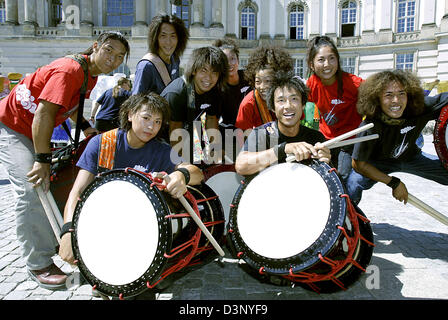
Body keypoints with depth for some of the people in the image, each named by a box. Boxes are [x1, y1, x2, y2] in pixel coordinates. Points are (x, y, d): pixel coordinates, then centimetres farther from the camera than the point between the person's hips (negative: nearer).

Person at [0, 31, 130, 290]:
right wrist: (43, 160, -32)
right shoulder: (71, 70, -26)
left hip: (33, 130, 10)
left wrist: (85, 126, 3)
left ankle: (57, 241, 27)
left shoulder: (92, 74, 3)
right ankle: (39, 265, -9)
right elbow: (44, 114, -32)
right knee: (34, 190, -18)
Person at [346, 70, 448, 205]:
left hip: (411, 157, 4)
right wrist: (394, 183, -24)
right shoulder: (370, 126, -34)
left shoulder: (419, 108, -27)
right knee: (353, 184, -29)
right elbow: (358, 164, -26)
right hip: (378, 163, -4)